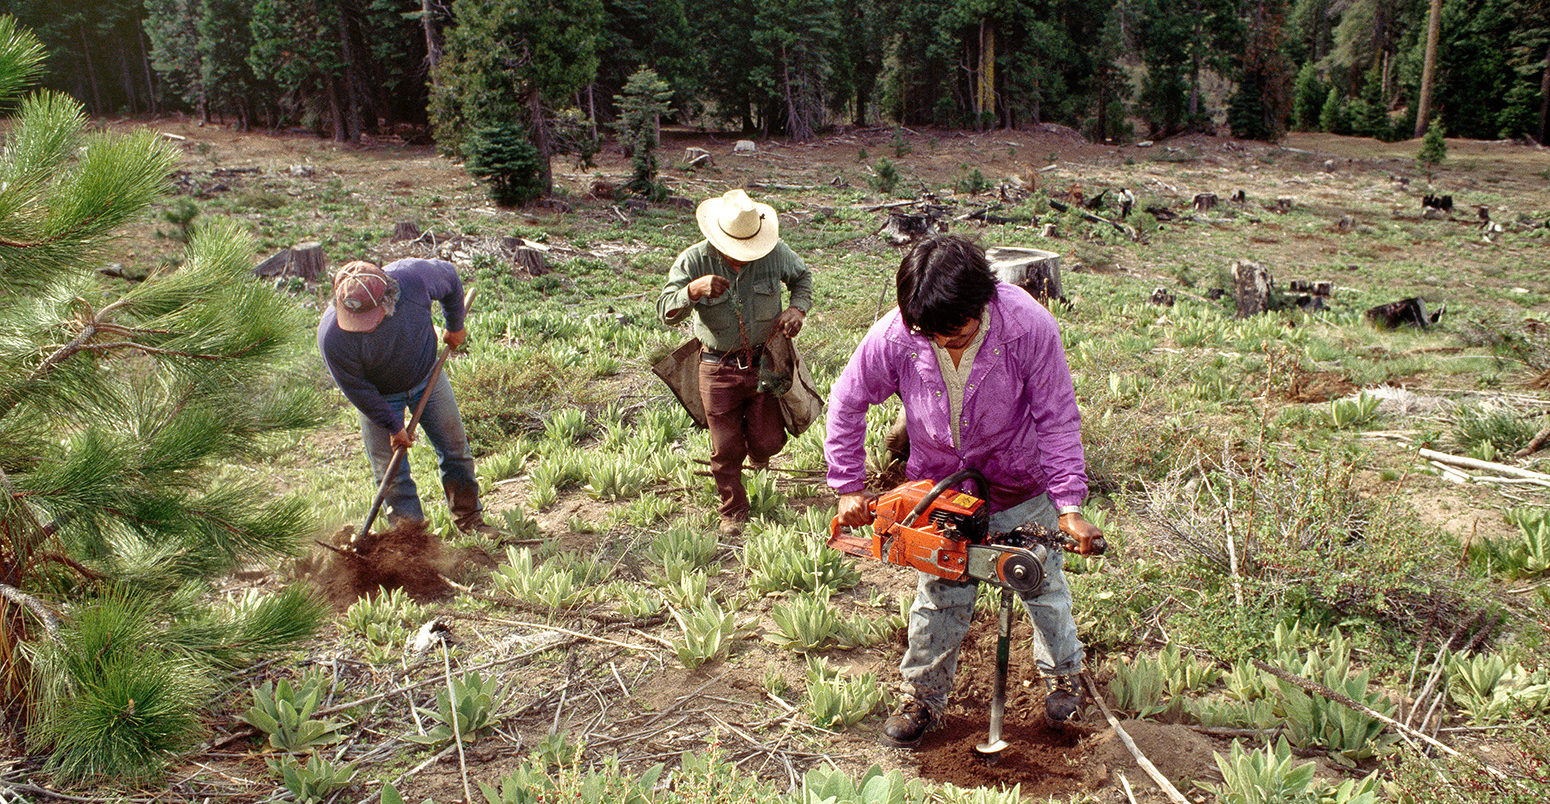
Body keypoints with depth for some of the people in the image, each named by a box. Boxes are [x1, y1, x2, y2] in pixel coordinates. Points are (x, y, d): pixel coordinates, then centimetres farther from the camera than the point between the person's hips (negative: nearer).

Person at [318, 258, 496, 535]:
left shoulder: (413, 277, -35)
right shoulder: (333, 336, -36)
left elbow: (450, 276, -10)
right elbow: (357, 389, -19)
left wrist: (455, 326, 4)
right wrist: (393, 426, -13)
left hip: (427, 376, 2)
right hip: (379, 395, -2)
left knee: (455, 447, 11)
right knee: (389, 470, 0)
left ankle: (468, 518, 30)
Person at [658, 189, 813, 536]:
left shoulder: (775, 253, -9)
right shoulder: (694, 260, -14)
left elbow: (802, 276, 13)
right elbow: (666, 312, -18)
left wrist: (798, 308, -7)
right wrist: (693, 290, -37)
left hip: (765, 362, 1)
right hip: (718, 369, -1)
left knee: (768, 441, 2)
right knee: (725, 448, 3)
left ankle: (757, 449, 42)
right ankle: (733, 511, 26)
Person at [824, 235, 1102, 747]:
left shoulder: (1029, 327, -30)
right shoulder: (894, 337, -26)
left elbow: (1058, 420, -19)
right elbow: (846, 403, -10)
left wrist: (1068, 506, -22)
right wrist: (848, 487, -9)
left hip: (1021, 485, 0)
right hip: (938, 484, 1)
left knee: (1043, 583, 17)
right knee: (940, 594, 6)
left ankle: (1062, 673, 43)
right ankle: (923, 697, 27)